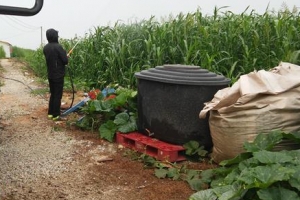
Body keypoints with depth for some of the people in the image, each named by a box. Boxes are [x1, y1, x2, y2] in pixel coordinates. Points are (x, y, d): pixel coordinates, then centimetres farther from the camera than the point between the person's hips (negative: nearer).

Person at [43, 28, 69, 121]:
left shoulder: (45, 48, 5)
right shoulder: (58, 47, -17)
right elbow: (65, 61, -17)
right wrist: (66, 57, 5)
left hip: (50, 75, 7)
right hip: (58, 75, -7)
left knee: (52, 94, 17)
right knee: (58, 95, 0)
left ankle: (50, 113, 21)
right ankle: (56, 115, 4)